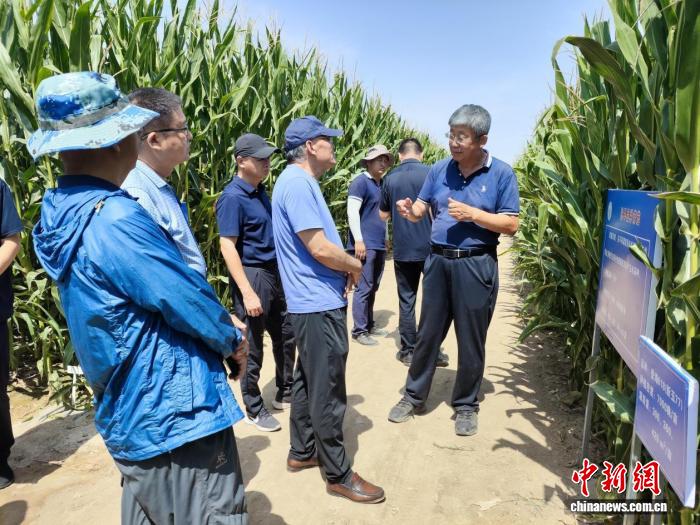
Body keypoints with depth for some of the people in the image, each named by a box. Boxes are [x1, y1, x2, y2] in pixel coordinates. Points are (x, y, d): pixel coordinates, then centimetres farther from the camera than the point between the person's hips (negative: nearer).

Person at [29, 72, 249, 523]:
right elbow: (189, 301, -19)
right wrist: (232, 339, 1)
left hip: (129, 413, 9)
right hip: (177, 413, -9)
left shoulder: (61, 211, 6)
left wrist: (221, 322, 11)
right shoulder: (116, 219, -25)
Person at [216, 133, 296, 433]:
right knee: (253, 347, 5)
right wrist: (247, 292, -24)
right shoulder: (233, 197, -16)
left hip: (275, 272, 9)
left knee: (286, 335, 18)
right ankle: (254, 409, 22)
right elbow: (227, 246, -20)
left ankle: (285, 393, 36)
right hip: (253, 275, -9)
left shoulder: (260, 191, 10)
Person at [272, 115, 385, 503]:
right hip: (319, 303, -11)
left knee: (308, 381, 20)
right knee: (327, 391, 1)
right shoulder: (298, 183, -19)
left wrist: (344, 266, 3)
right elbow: (319, 248, -24)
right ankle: (339, 475, 15)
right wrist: (355, 265, -7)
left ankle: (302, 452, 36)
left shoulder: (300, 181, 13)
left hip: (312, 301, 11)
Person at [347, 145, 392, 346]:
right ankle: (359, 330, 1)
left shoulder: (382, 184, 17)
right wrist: (359, 240, -19)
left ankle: (369, 325, 21)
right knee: (364, 288, -6)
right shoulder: (360, 182, -7)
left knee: (373, 288, 12)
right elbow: (352, 211, -14)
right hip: (365, 244, -8)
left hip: (380, 245, 8)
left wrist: (385, 239, 21)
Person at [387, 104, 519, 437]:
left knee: (471, 340, 9)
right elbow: (421, 209, 5)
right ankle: (414, 397, 30)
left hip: (476, 265, -3)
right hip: (438, 261, 3)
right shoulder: (439, 169, 5)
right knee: (427, 333, 13)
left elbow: (510, 225, -8)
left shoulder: (501, 173, -6)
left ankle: (466, 405, 28)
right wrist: (409, 211, -18)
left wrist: (471, 214, -18)